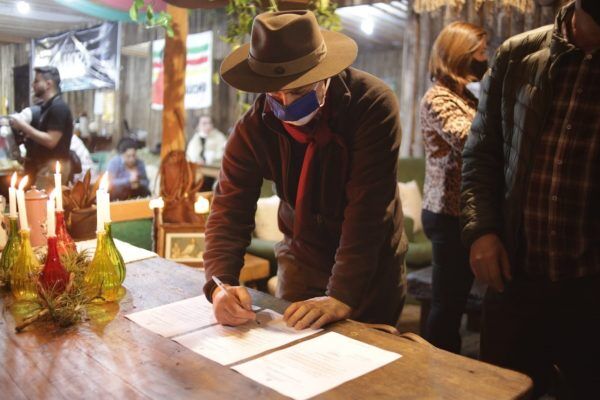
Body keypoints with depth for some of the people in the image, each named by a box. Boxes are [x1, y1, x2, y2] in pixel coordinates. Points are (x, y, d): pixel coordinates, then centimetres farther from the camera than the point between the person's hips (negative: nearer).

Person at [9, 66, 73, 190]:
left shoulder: (58, 108, -15)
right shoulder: (47, 106, 15)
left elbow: (50, 141, -21)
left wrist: (24, 127, -15)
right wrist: (25, 129, 6)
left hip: (53, 166, -9)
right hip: (45, 164, 9)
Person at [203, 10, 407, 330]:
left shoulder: (373, 106, -25)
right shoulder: (254, 126, -14)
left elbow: (368, 209, -29)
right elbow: (230, 208, -16)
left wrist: (342, 296, -34)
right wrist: (221, 282, -32)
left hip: (372, 268, -2)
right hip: (301, 262, 3)